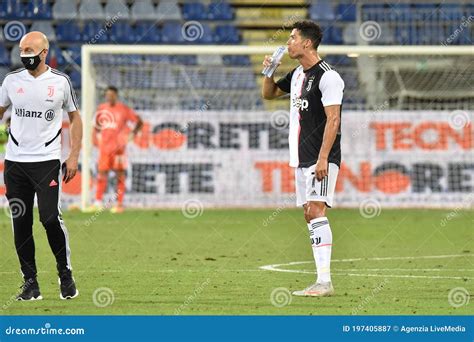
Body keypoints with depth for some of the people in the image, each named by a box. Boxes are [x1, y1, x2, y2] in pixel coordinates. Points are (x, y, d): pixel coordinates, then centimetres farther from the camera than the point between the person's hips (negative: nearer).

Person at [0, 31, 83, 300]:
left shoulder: (60, 81, 0)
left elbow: (75, 118, 8)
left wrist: (74, 157, 0)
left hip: (47, 160, -3)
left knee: (50, 217, -13)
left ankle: (66, 275, 5)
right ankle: (30, 283, 8)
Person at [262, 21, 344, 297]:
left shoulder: (327, 76, -12)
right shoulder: (297, 74, 15)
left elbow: (333, 119, -18)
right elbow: (269, 94, 31)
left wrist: (323, 159, -24)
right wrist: (269, 71, 11)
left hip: (321, 158, -9)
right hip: (302, 159, 9)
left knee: (316, 210, -16)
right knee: (310, 214, 7)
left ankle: (324, 282, -21)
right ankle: (322, 281, 9)